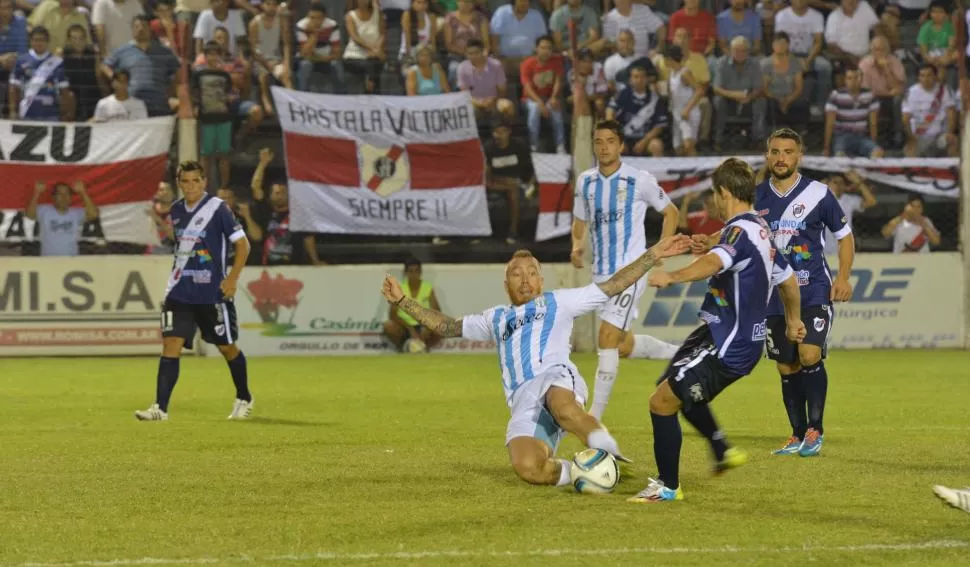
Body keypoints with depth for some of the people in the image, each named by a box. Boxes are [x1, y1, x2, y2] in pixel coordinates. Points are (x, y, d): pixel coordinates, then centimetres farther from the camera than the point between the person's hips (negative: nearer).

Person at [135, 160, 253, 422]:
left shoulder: (217, 208, -10)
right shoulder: (176, 210, 7)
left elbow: (242, 244, -9)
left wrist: (232, 278, -16)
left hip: (212, 293, -4)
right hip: (180, 291, 4)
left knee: (227, 347, 10)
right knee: (170, 344, -10)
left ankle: (244, 399, 32)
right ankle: (160, 408, -14)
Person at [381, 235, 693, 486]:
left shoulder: (557, 302, 27)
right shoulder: (496, 318, 37)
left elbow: (612, 286, 24)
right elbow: (447, 326, 42)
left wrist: (653, 254, 17)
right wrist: (401, 300, 37)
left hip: (557, 377, -3)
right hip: (522, 402, 3)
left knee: (560, 403, -46)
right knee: (527, 467, -31)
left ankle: (610, 457, -40)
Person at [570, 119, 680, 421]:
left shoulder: (639, 180, -8)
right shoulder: (585, 181, 6)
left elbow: (670, 212, 5)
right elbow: (580, 220, 21)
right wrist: (578, 244, 0)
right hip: (601, 273, 7)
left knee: (607, 339, -17)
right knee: (623, 346, 14)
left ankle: (595, 416, -16)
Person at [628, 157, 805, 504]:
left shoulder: (740, 230, -19)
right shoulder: (761, 231, 12)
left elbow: (715, 262, -42)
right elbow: (788, 279, 27)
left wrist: (673, 277, -55)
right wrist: (793, 320, 43)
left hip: (728, 348, -10)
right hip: (740, 340, 10)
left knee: (662, 401, -8)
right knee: (676, 387, 28)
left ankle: (668, 486, 2)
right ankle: (723, 452, 34)